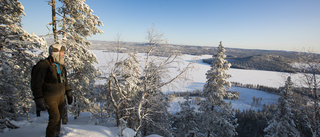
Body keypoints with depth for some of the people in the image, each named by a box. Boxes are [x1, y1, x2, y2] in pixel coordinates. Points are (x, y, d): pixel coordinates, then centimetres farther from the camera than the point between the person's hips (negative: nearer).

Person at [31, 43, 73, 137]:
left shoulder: (60, 65, 7)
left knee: (59, 116, 14)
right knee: (55, 117, -7)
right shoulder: (43, 65, -17)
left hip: (60, 96, 7)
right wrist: (39, 100, -18)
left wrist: (68, 93, 16)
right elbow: (36, 84, -16)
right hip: (50, 97, -7)